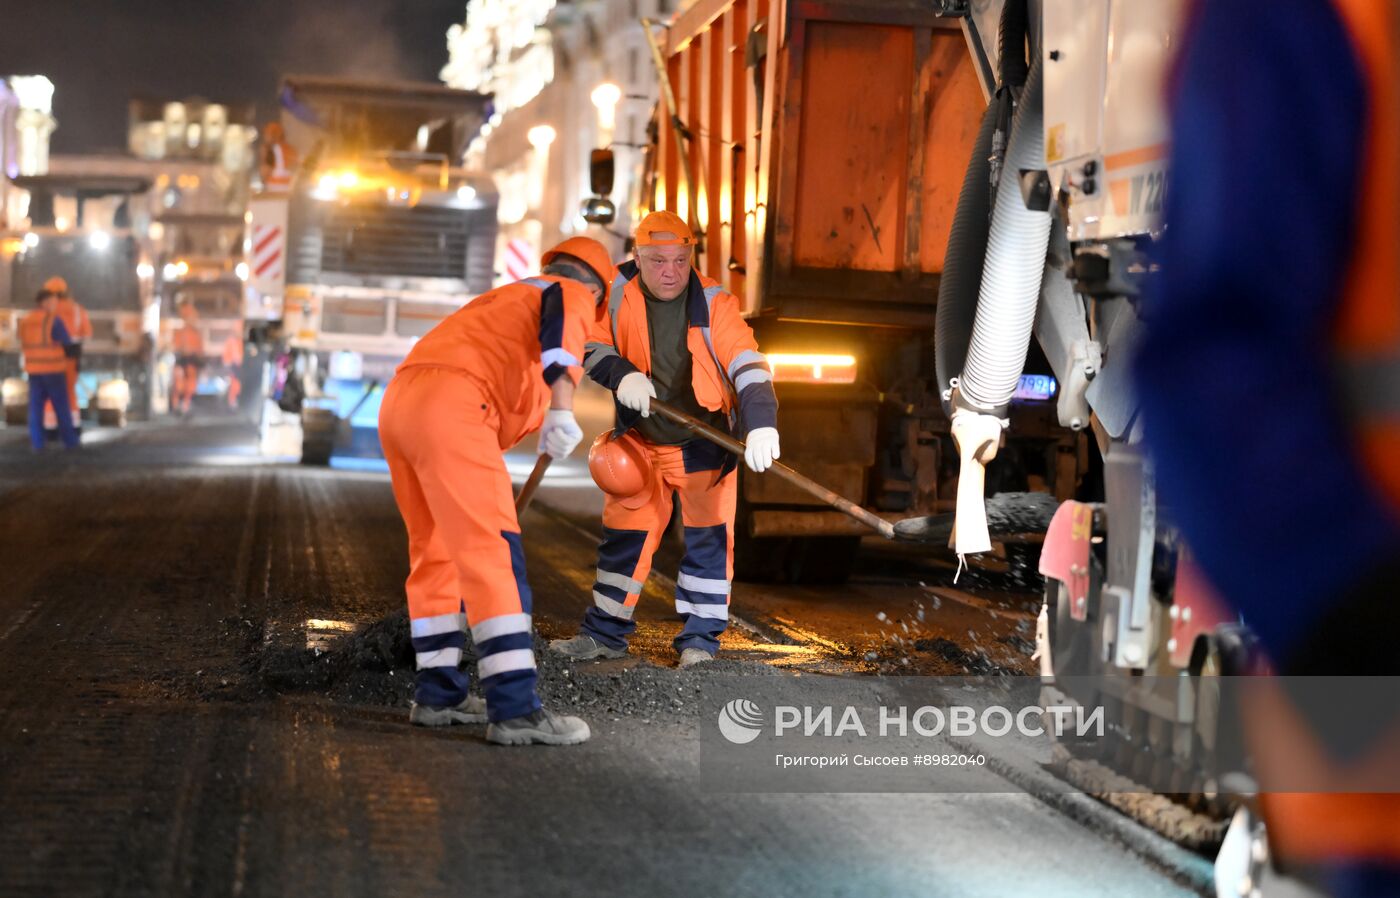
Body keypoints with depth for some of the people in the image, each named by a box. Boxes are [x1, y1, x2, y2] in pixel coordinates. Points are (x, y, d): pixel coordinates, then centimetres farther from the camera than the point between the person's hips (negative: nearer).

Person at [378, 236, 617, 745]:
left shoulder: (505, 298, 37)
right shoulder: (573, 296, 14)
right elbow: (561, 321, -11)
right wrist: (562, 408, -23)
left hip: (399, 402, 9)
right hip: (451, 406, -8)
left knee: (436, 551, 19)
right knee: (492, 553, -11)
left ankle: (438, 694, 26)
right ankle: (514, 709, -16)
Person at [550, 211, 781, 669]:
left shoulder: (713, 303, -19)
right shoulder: (619, 292, -11)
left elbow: (746, 364, -27)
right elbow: (592, 345, -3)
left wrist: (760, 423, -42)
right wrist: (621, 374, -24)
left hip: (703, 442, -3)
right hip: (639, 440, 3)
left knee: (708, 538, -1)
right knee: (625, 532, 10)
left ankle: (700, 639, 9)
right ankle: (605, 632, 21)